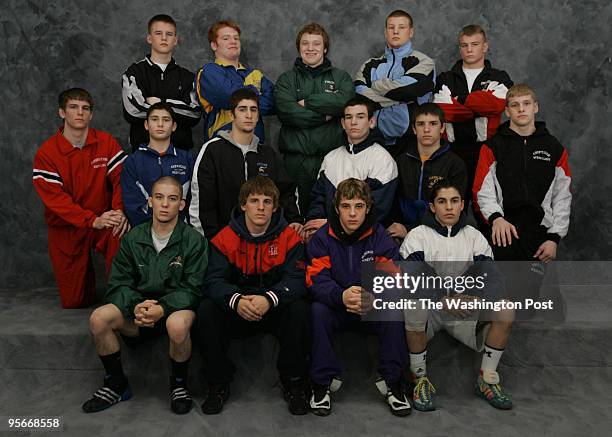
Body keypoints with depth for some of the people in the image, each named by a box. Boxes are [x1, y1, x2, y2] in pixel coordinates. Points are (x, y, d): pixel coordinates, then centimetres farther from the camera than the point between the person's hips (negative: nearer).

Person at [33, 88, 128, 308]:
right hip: (66, 227, 0)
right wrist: (92, 221, -28)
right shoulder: (47, 152, -8)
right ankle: (84, 270, 40)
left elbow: (120, 179, -9)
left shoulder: (106, 142, -3)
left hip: (104, 219, 0)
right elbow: (54, 197, -15)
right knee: (73, 302, 5)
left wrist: (119, 211, -29)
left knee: (123, 235, -37)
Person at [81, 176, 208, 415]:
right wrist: (135, 305, -19)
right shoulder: (133, 238, 4)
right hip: (138, 307, 4)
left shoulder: (193, 240, -6)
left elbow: (192, 288, -10)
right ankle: (116, 384, 1)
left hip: (176, 307, -3)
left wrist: (163, 308, -27)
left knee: (177, 325, -38)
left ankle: (179, 384, -7)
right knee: (98, 318, -22)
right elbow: (119, 283, 3)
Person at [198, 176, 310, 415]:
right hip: (237, 312, 1)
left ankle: (293, 382, -9)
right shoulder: (225, 238, -5)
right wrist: (236, 300, -37)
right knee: (206, 310, -25)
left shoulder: (289, 237, -7)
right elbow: (214, 280, -14)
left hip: (276, 309, -1)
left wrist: (269, 299, -37)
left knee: (300, 309, -30)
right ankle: (218, 383, -6)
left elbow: (296, 279, -17)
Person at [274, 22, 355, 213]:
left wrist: (307, 102, -6)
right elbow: (288, 111, -7)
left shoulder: (341, 77, 14)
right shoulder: (286, 79, 12)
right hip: (296, 159, 0)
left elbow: (345, 102, -9)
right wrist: (326, 115, -6)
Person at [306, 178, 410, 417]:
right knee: (317, 310, -30)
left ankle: (393, 382, -10)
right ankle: (322, 383, -15)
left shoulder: (380, 237, -6)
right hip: (335, 308, 0)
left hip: (373, 310, 1)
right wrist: (342, 296, -40)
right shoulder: (322, 238, -8)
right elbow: (316, 279, -19)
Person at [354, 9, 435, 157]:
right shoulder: (370, 65, 16)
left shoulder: (423, 62, 6)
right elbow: (358, 95, -2)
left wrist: (375, 86, 2)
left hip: (407, 143, -3)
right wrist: (397, 97, -9)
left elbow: (407, 88, -13)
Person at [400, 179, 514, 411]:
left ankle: (487, 380, -3)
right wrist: (444, 300, -31)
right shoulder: (418, 235, -2)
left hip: (464, 307, 3)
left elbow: (489, 276, -4)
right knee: (414, 309, -36)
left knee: (505, 311, -19)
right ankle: (420, 378, -14)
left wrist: (466, 297, -26)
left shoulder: (474, 236, 8)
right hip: (428, 306, -3)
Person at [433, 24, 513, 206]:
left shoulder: (499, 79, 13)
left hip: (486, 149, -1)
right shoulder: (445, 79, 15)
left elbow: (495, 103, -11)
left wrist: (460, 100, -5)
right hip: (453, 150, 1)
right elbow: (441, 111, -4)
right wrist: (480, 107, -7)